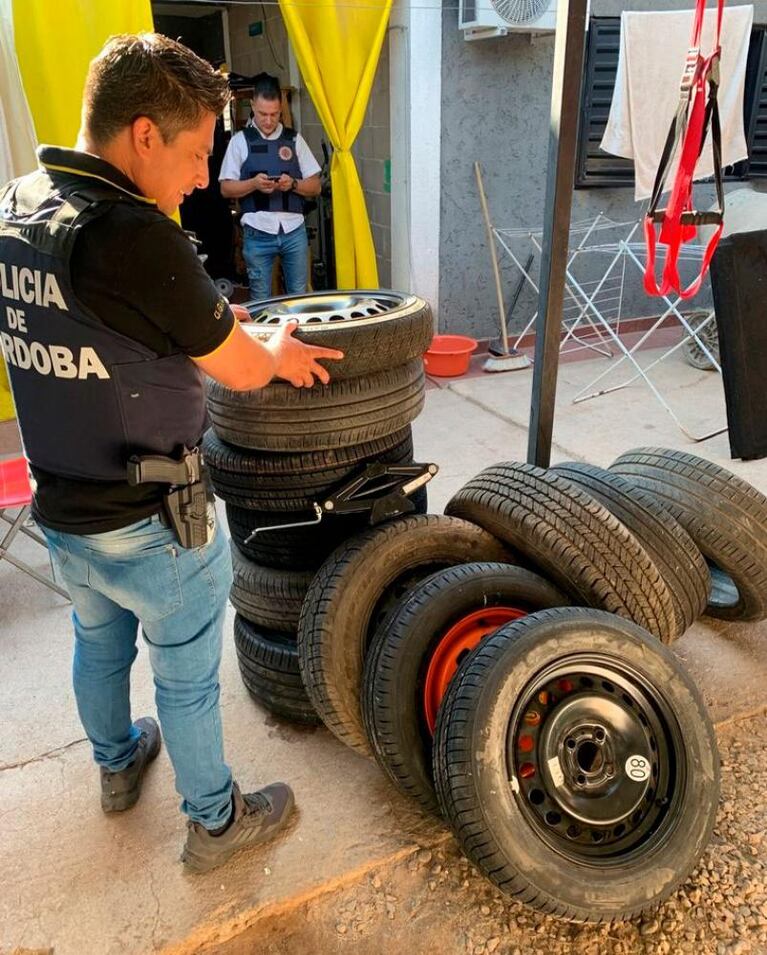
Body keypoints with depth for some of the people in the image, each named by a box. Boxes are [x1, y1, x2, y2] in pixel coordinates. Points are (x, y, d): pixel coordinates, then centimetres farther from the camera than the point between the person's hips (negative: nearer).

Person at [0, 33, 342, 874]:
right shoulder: (133, 235, -28)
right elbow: (242, 372, -17)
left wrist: (215, 318, 10)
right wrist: (275, 353, 5)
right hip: (148, 527, -8)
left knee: (98, 645, 28)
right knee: (187, 679, 13)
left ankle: (117, 766, 54)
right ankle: (215, 822, 37)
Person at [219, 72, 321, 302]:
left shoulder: (294, 139, 9)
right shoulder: (240, 140, 4)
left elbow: (315, 186, 8)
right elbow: (226, 188, 3)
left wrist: (293, 184, -12)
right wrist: (254, 183, -15)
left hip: (294, 229, 2)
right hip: (258, 233, -1)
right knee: (261, 299, 6)